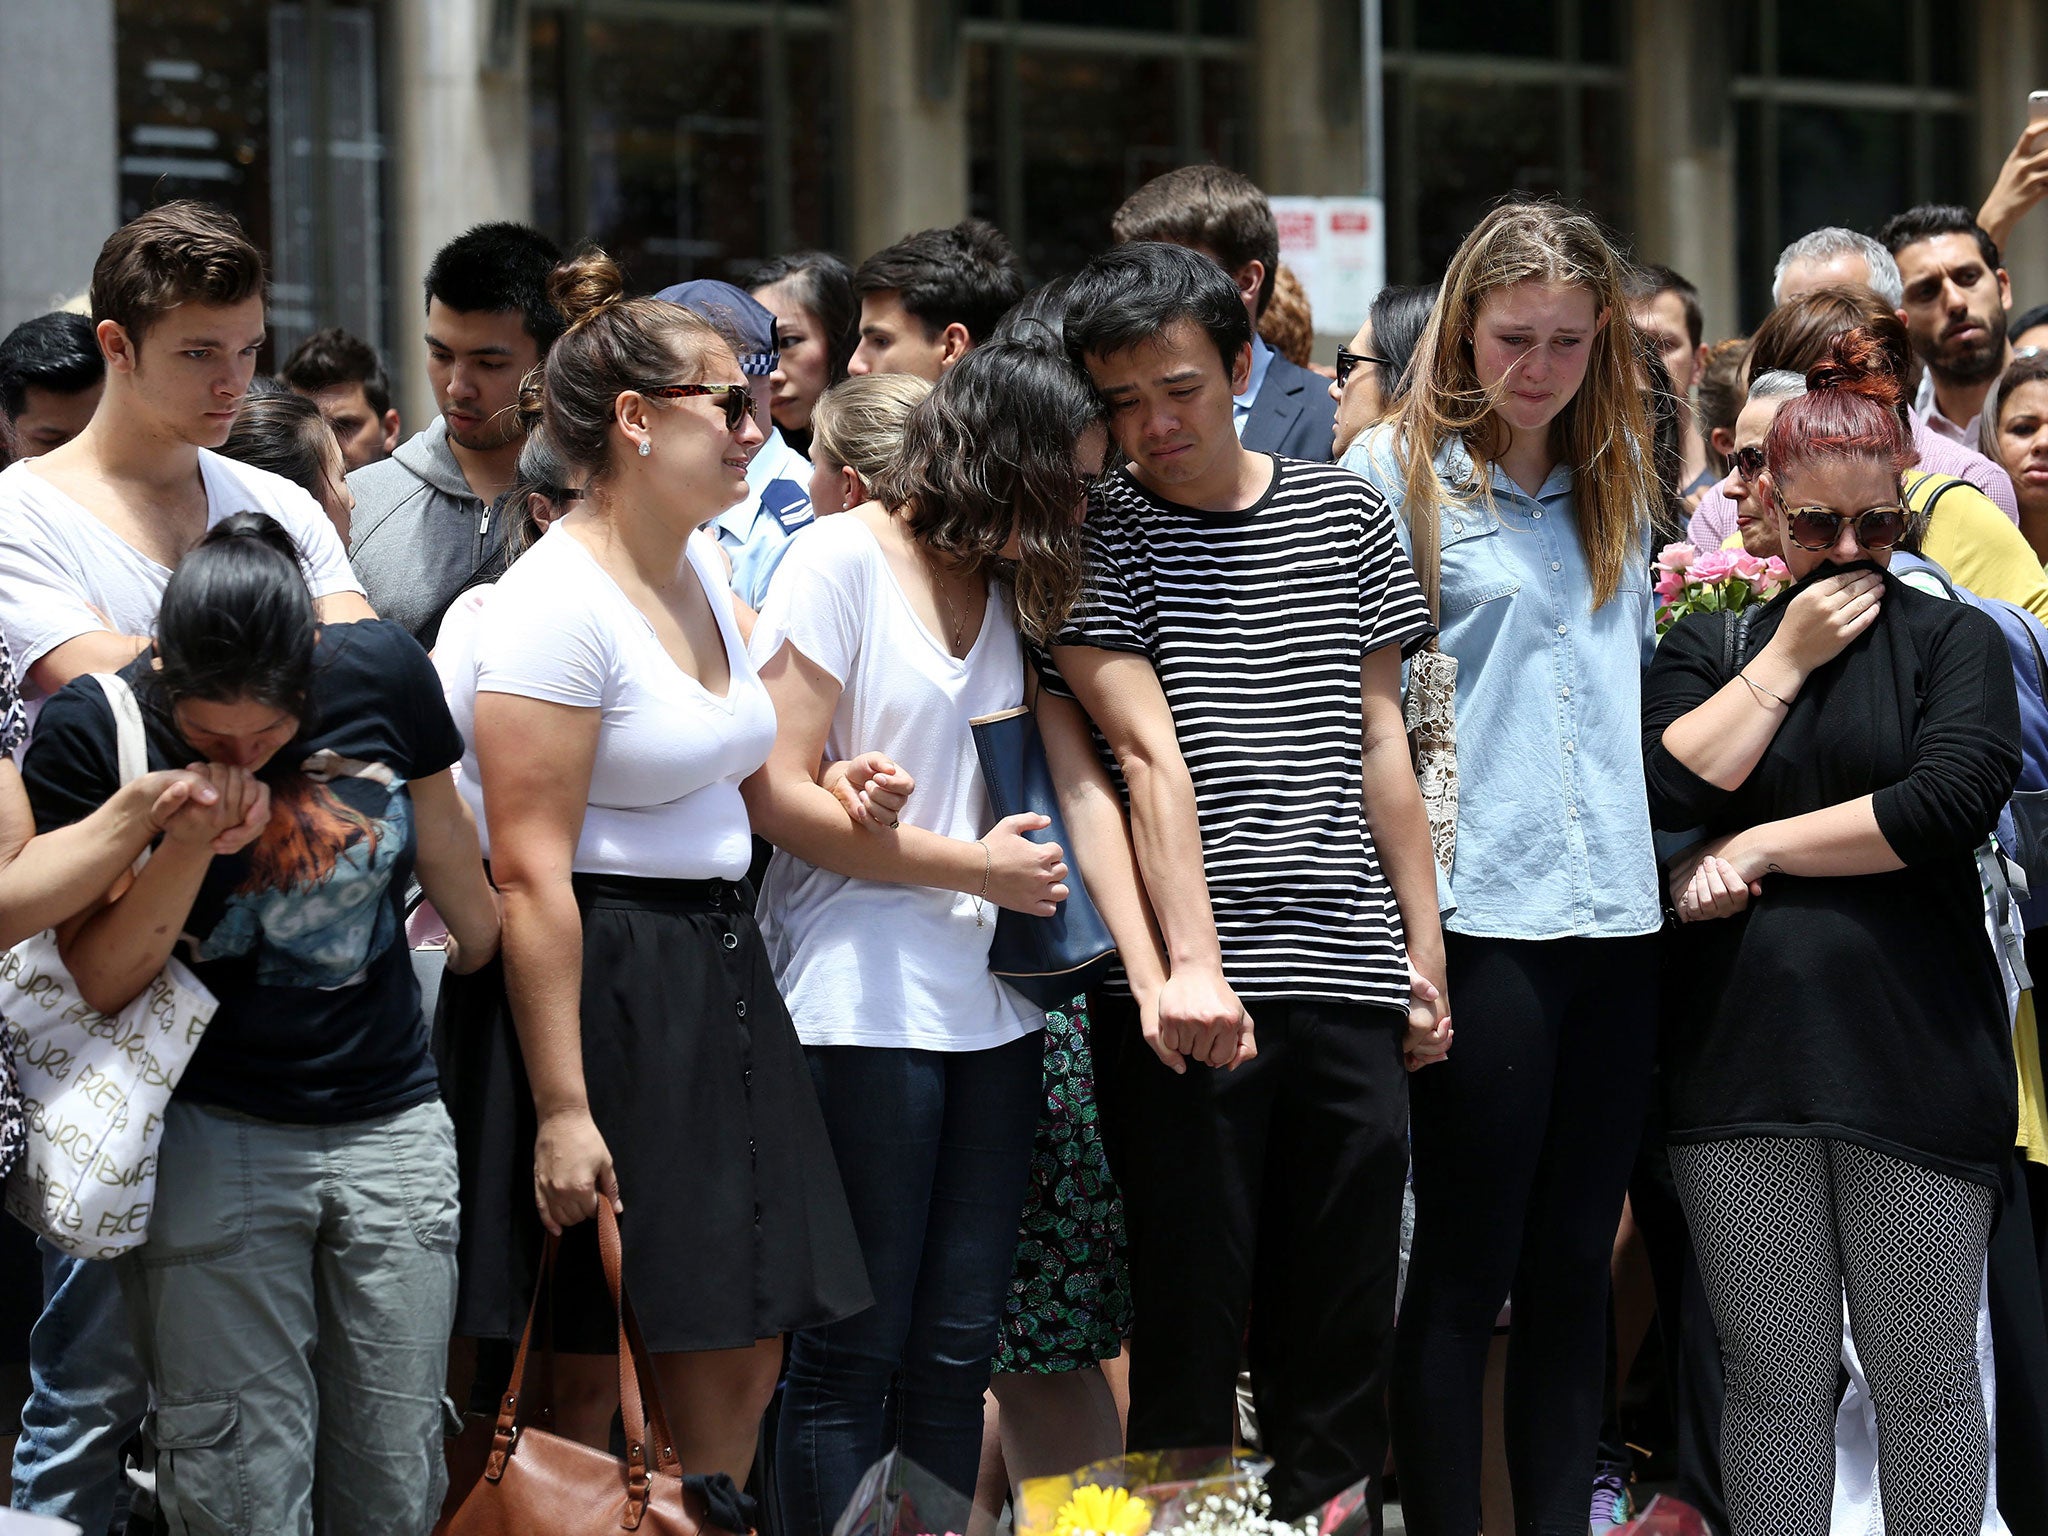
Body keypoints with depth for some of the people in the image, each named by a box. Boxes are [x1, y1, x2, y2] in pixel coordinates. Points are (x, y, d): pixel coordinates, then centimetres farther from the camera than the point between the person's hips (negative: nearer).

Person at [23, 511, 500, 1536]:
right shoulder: (90, 733, -11)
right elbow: (95, 982, -8)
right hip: (212, 1136, -2)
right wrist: (190, 847, -22)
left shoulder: (383, 674, -5)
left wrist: (492, 955, 28)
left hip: (393, 1129, 2)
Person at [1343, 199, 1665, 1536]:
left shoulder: (1616, 480, 16)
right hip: (1481, 912, -5)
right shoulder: (1396, 469, -2)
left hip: (1617, 911, 5)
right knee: (1466, 1266, -3)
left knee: (1575, 1261, 8)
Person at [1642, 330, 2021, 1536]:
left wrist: (1759, 848, -8)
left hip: (1915, 1061, -2)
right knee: (1777, 1382, 7)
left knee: (1924, 1381, 5)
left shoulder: (1954, 642, 5)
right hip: (1743, 1060, 2)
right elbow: (1668, 790, -5)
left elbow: (1949, 803, -12)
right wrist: (1786, 659, -3)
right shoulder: (1710, 645, 12)